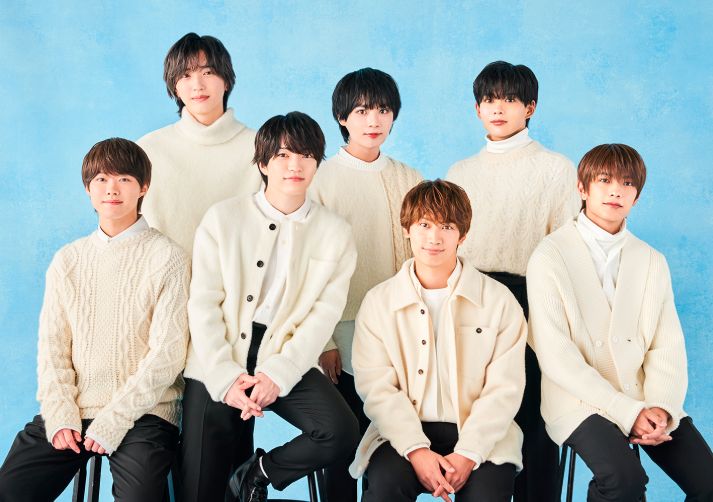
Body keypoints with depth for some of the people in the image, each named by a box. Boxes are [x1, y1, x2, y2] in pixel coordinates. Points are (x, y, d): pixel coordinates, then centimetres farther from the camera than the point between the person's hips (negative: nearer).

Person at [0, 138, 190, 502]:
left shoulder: (167, 257, -1)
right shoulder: (67, 260, 13)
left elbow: (167, 354, -7)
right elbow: (52, 346, 8)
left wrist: (113, 421, -12)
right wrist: (60, 415, -7)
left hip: (144, 411, -3)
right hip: (72, 408, 4)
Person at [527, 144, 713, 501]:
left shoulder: (652, 261, 12)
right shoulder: (550, 257, -4)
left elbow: (668, 346, 4)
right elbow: (556, 355, -10)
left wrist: (660, 407, -14)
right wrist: (627, 412, -15)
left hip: (646, 400, 5)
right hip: (580, 400, -4)